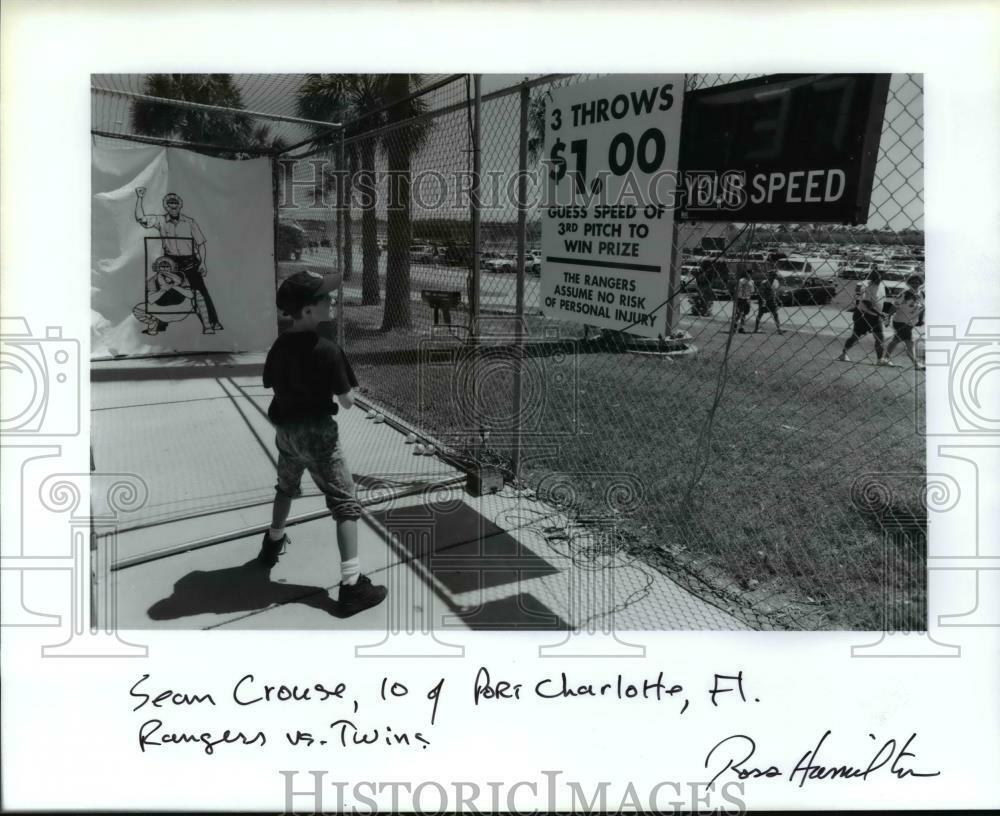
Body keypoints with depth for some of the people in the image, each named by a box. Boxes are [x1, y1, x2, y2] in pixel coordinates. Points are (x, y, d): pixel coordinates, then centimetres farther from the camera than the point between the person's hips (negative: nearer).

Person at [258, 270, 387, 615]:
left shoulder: (279, 346, 1)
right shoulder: (327, 350, -19)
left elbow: (273, 385, 10)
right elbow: (347, 401, -17)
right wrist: (346, 390, 2)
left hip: (285, 429, 7)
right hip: (316, 432, -7)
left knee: (286, 487, 31)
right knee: (345, 502, -4)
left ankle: (273, 543, 53)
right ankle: (352, 584, -8)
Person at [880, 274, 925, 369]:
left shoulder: (921, 295, 3)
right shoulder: (906, 295, -19)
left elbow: (921, 307, 16)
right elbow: (896, 305, -16)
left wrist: (920, 319, 11)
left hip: (910, 323, 8)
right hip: (900, 322, -8)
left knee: (896, 340, 18)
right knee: (909, 343, -10)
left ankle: (885, 358, 29)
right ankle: (916, 363, -6)